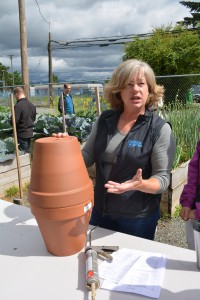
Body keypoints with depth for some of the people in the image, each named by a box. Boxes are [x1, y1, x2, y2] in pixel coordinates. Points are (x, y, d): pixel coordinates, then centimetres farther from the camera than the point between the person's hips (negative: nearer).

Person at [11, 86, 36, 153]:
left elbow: (14, 121, -20)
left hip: (21, 134, -7)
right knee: (28, 151, 18)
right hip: (30, 132, 7)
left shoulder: (18, 106, -19)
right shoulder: (32, 105, 4)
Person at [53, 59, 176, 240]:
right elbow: (87, 157, 5)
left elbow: (163, 178, -14)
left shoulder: (160, 129, -14)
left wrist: (140, 184, -33)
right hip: (100, 211, 4)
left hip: (138, 218, -4)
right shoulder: (104, 120, -2)